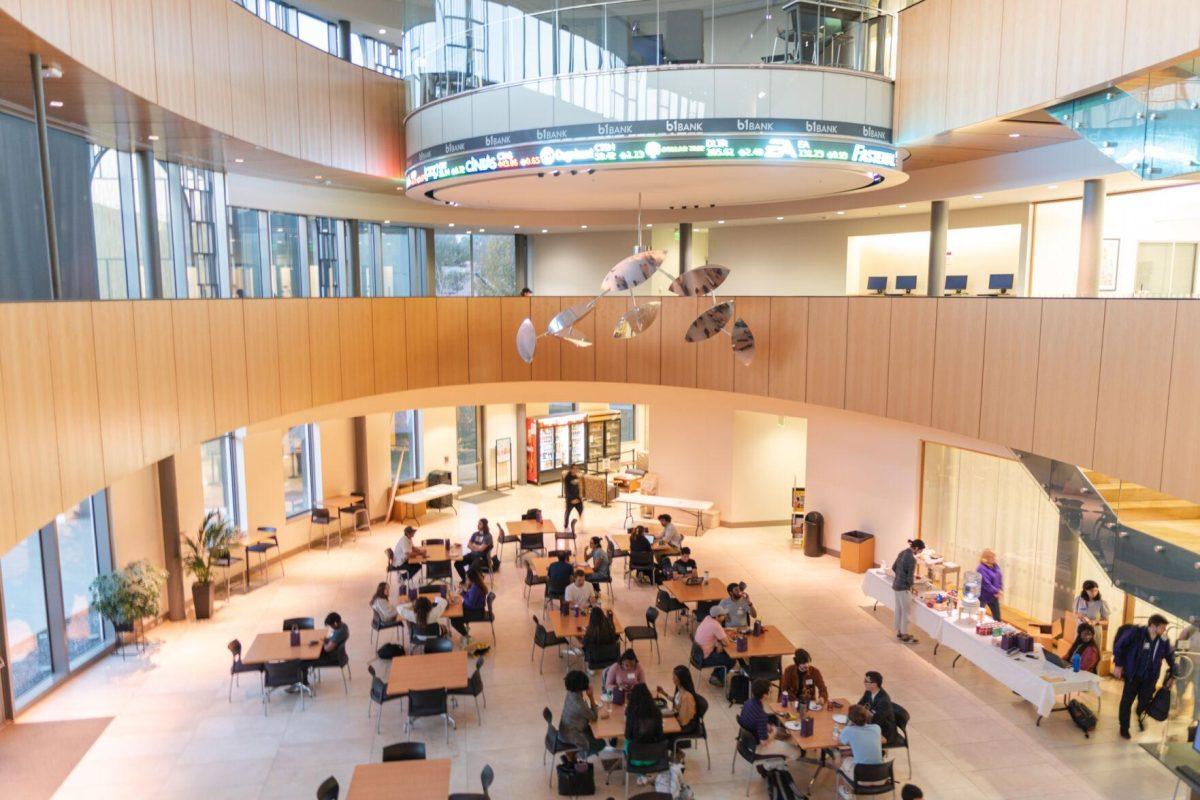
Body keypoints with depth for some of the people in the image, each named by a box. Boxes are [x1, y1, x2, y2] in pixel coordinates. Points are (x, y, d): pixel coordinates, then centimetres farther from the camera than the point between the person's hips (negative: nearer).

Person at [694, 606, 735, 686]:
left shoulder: (708, 618, -3)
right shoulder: (716, 626, -27)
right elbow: (725, 642, -21)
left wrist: (718, 644, -8)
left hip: (698, 652, 8)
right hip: (704, 658, -8)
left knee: (726, 653, 24)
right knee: (731, 660, 7)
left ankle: (715, 675, 29)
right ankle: (718, 678, 22)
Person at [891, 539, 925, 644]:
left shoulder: (902, 552, 4)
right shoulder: (912, 559, -22)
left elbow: (894, 567, 15)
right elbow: (910, 577, -19)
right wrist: (911, 585, 0)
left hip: (896, 584, 9)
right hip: (903, 587, -9)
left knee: (899, 610, 18)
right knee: (906, 612, 4)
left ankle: (899, 632, 28)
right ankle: (904, 636, 13)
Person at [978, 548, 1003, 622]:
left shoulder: (995, 566, 3)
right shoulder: (981, 569, -23)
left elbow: (1000, 578, 6)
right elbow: (986, 583, -26)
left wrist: (1000, 590, -9)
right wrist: (996, 591, -21)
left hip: (994, 596, 8)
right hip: (983, 596, -8)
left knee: (997, 616, 14)